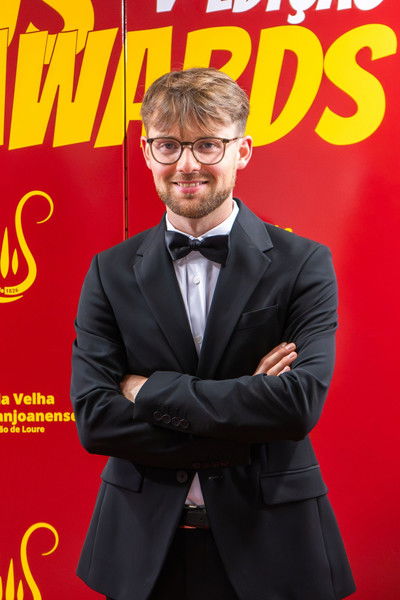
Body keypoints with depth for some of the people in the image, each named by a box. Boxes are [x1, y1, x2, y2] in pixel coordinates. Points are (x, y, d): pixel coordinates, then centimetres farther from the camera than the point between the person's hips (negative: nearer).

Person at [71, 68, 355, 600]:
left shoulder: (304, 265, -6)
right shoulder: (111, 272, -1)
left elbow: (301, 402, -19)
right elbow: (93, 420, -10)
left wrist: (151, 390, -15)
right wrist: (248, 422, -16)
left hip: (270, 540, -1)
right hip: (144, 543, 2)